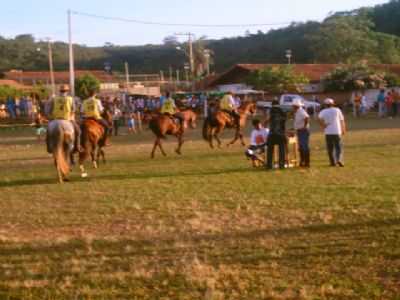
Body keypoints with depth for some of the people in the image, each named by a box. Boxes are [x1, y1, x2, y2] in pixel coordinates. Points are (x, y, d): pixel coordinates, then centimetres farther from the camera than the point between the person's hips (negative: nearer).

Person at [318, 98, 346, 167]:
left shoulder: (323, 112, 5)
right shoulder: (337, 110, 3)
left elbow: (319, 118, -8)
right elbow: (342, 120, 5)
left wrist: (323, 126, 0)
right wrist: (343, 130, 13)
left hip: (328, 133, 1)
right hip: (337, 132, -1)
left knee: (330, 148, 8)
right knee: (338, 147, 2)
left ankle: (333, 162, 9)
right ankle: (339, 159, -18)